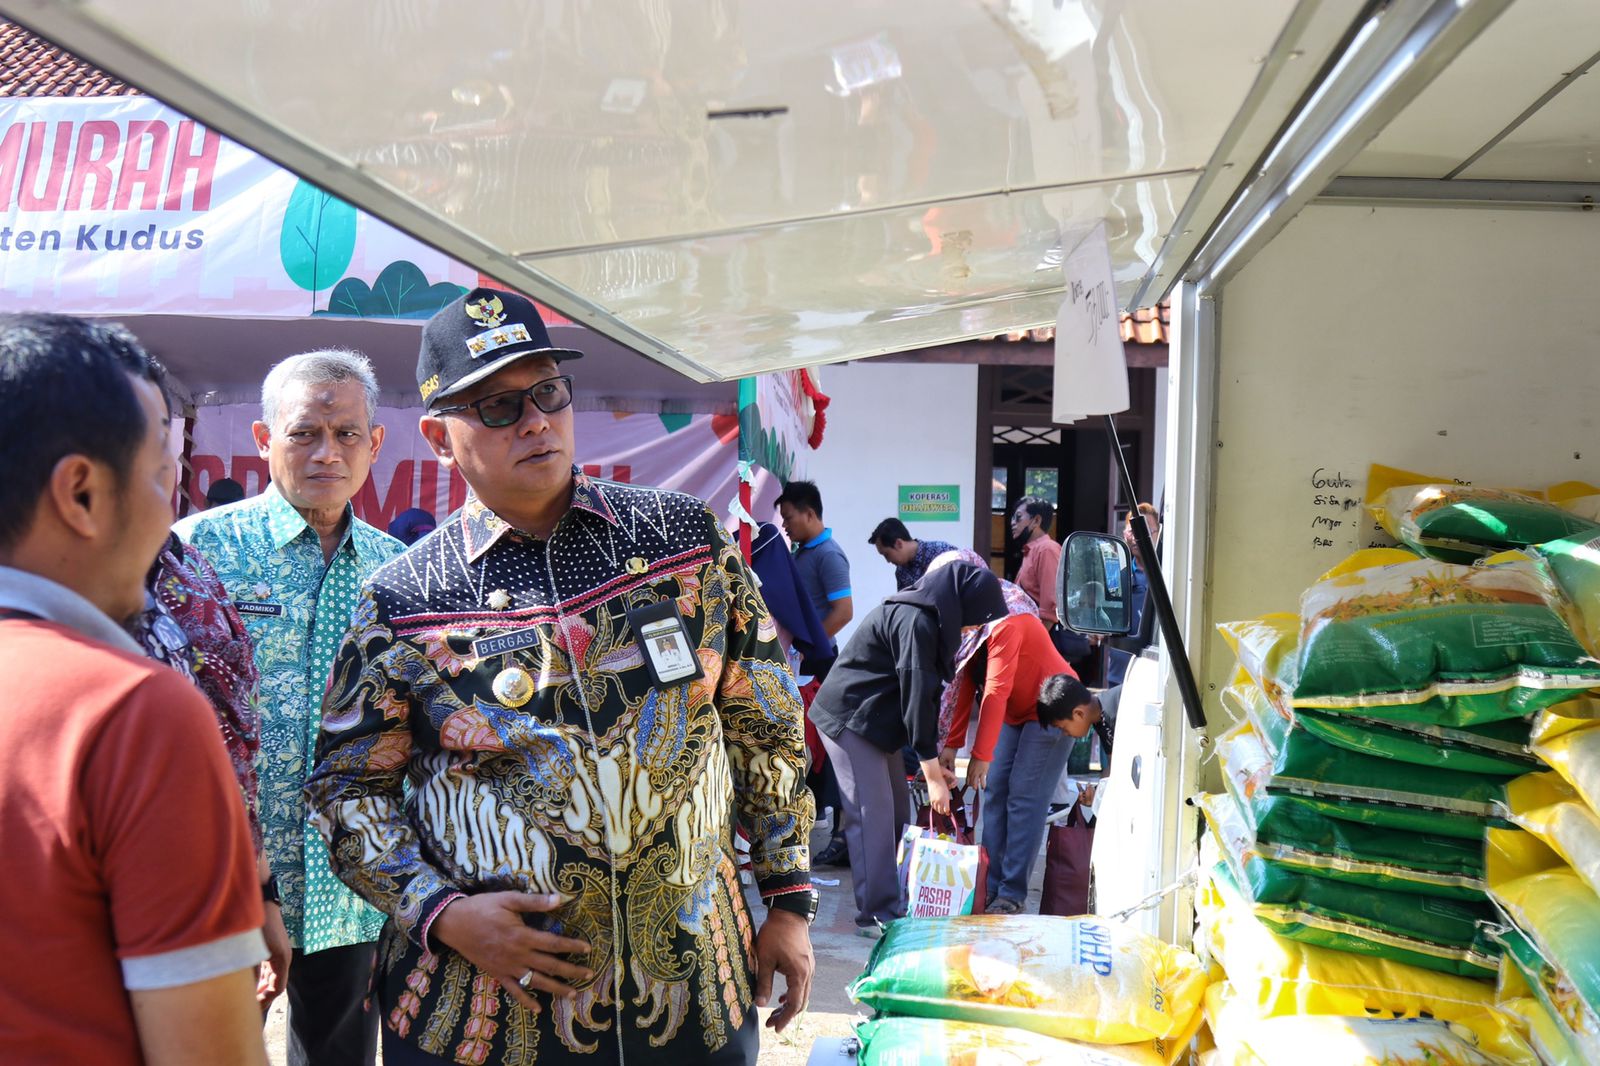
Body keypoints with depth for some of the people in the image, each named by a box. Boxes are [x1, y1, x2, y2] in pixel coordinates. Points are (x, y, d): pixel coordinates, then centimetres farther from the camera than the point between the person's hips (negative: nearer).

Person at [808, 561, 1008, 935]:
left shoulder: (930, 620, 10)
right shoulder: (915, 621, -22)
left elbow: (927, 692, 13)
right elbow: (916, 697, -23)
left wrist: (934, 763, 11)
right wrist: (933, 774, -20)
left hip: (875, 719, 10)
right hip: (851, 718, -10)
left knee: (897, 812, 12)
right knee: (873, 816, -9)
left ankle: (889, 900, 19)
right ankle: (876, 914, -3)